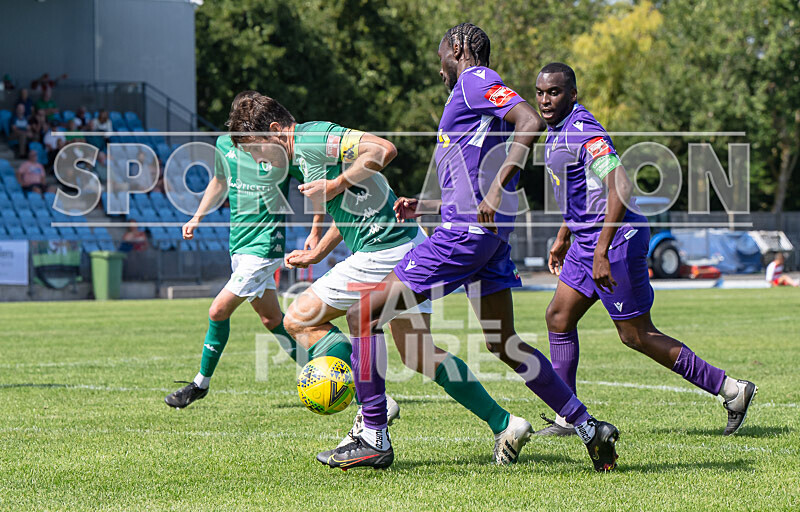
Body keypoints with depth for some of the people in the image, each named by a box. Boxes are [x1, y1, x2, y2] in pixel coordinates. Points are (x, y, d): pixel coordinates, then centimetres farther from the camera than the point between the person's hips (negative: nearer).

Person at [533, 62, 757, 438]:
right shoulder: (558, 131, 12)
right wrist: (562, 238, 30)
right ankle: (568, 418, 13)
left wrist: (601, 252, -32)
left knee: (636, 334, -4)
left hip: (616, 241, -10)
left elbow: (619, 188, -29)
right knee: (559, 318, 8)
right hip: (587, 241, 10)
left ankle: (731, 390, 3)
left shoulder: (582, 133, -20)